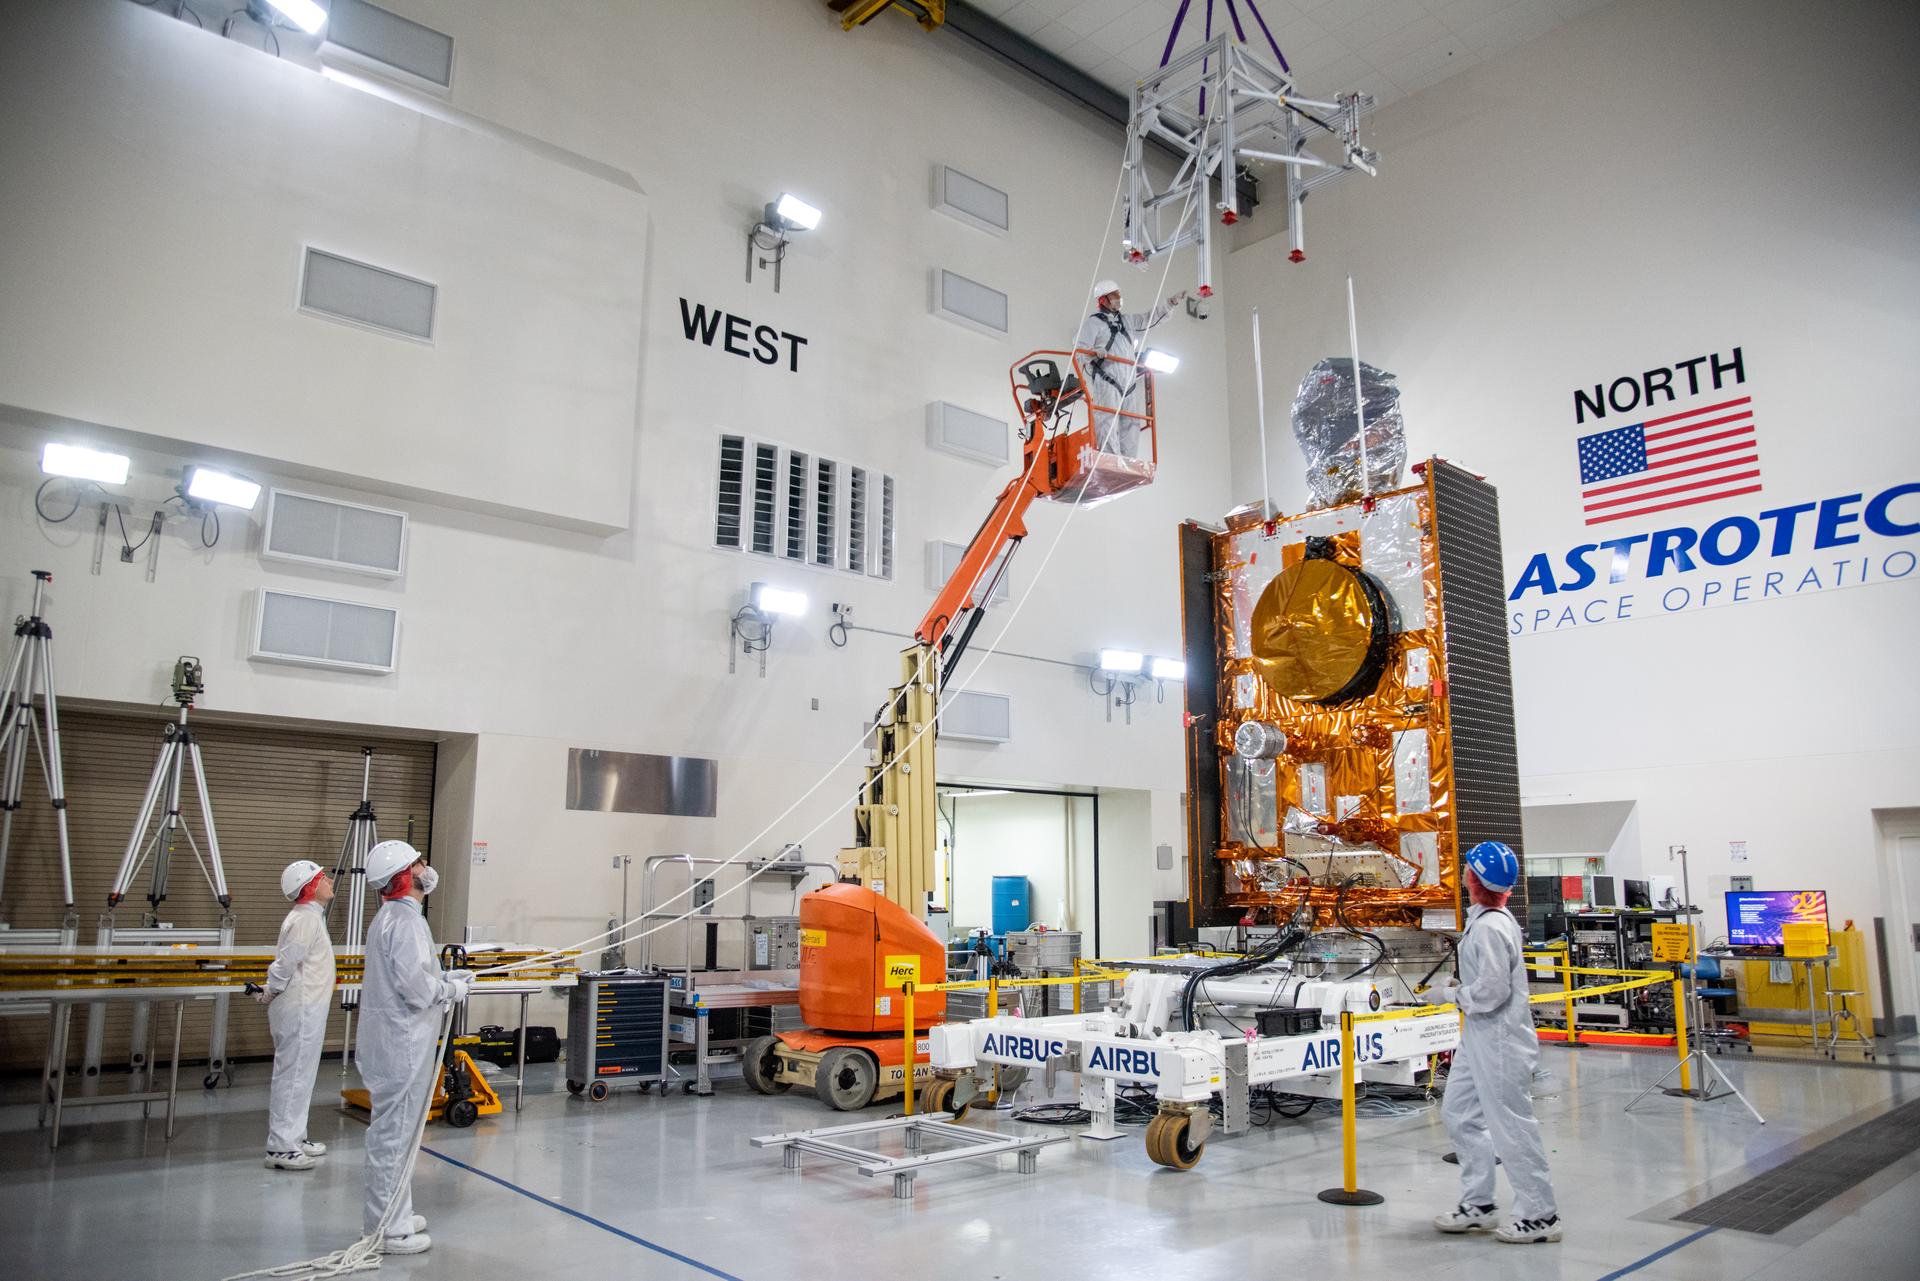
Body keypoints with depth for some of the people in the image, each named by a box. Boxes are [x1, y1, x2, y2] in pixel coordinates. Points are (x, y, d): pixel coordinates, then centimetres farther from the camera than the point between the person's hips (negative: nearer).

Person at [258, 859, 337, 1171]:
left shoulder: (311, 916, 15)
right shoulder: (305, 919, -18)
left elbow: (285, 963, 17)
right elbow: (286, 963, -22)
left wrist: (268, 994, 9)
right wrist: (269, 994, -7)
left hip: (307, 1010, 10)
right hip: (300, 1011, -10)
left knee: (300, 1075, 17)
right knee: (292, 1076, -5)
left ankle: (295, 1138, 28)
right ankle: (281, 1148, 1)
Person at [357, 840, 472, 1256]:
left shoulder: (390, 917, 14)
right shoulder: (406, 921, -19)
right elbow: (416, 988, -26)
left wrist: (445, 977, 11)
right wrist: (452, 990, -9)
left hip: (393, 1041, 11)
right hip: (402, 1045, -11)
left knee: (394, 1130, 19)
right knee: (395, 1132, -2)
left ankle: (388, 1215, 32)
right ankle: (388, 1229, 7)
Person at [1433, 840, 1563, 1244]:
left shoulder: (1489, 926, -23)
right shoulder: (1496, 918, 9)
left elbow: (1491, 990, -25)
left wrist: (1457, 994, -9)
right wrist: (1463, 991, 10)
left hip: (1498, 1040, -11)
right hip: (1480, 1037, 11)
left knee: (1511, 1126, 2)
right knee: (1459, 1115, 16)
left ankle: (1538, 1215, 15)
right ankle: (1477, 1204, 26)